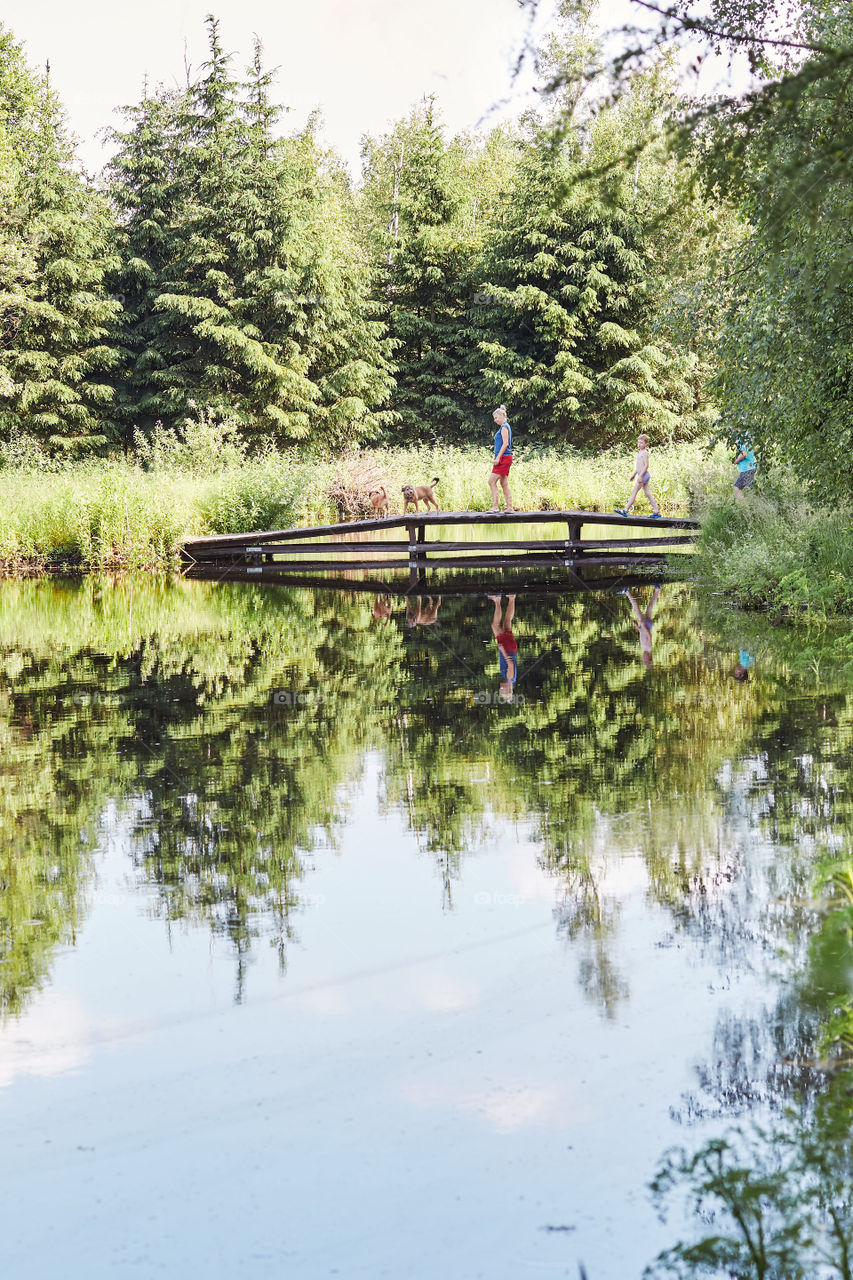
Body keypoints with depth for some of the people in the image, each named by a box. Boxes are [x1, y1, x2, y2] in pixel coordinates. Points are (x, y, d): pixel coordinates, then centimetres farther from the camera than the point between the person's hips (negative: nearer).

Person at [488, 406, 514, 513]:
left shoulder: (504, 427, -10)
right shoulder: (505, 427, 19)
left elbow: (505, 444, -18)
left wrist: (498, 457, -20)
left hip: (504, 457, -10)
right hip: (505, 458, 10)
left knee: (492, 481, -11)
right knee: (504, 484, 10)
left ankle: (495, 506, -14)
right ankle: (510, 507, 9)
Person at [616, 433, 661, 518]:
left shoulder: (644, 453, -12)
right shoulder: (640, 452, 17)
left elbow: (646, 465, -19)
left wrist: (640, 476, -23)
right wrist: (634, 474, 26)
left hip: (643, 474, -10)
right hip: (643, 475, 10)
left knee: (634, 492, -6)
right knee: (648, 493, 9)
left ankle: (625, 510, -4)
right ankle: (656, 511, 9)